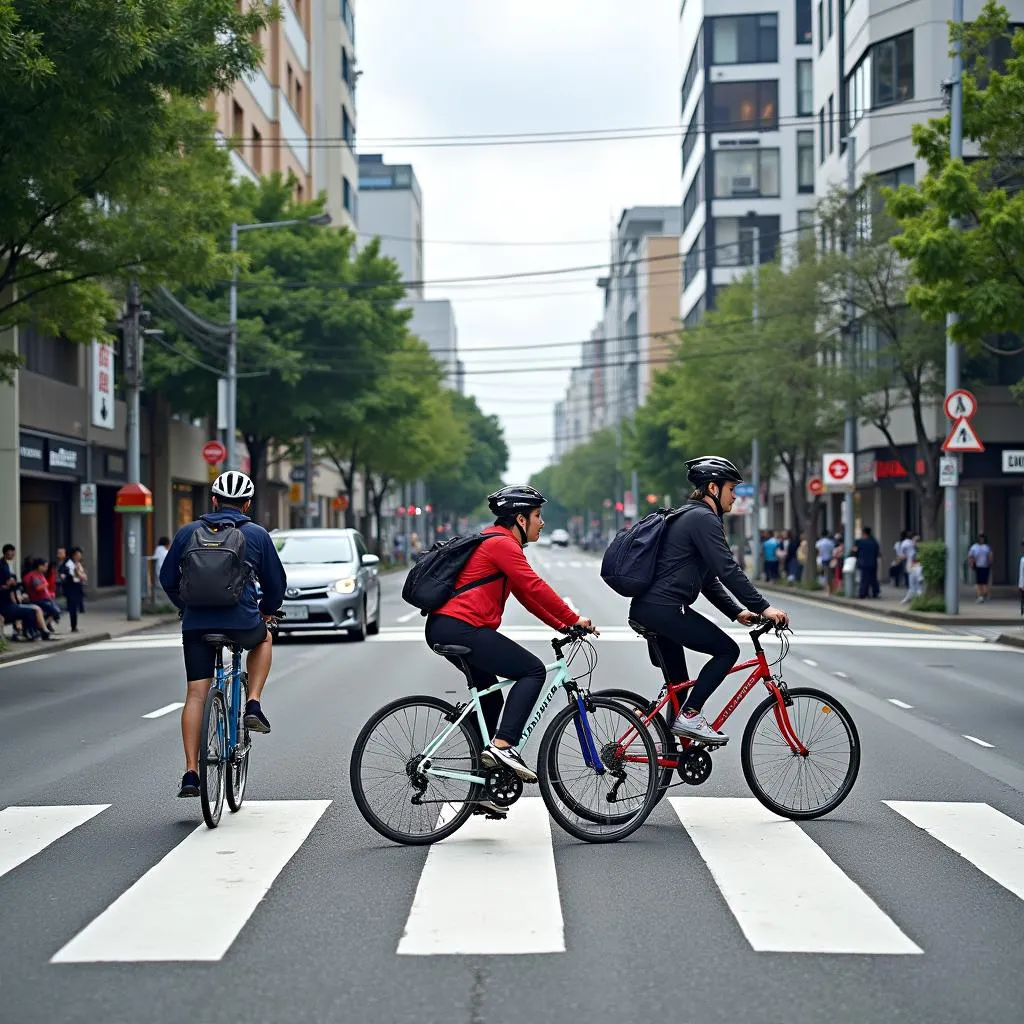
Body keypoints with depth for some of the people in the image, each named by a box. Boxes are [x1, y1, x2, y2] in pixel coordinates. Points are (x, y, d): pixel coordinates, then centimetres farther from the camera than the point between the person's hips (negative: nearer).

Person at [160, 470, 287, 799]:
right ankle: (253, 705, 17)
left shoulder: (188, 532, 8)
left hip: (196, 623, 1)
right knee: (263, 638, 33)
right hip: (241, 622, -1)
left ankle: (191, 773, 1)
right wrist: (267, 610, 31)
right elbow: (276, 582, 11)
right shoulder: (257, 535, 4)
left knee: (195, 694, 7)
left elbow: (167, 579, 13)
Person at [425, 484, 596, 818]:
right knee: (532, 670, -10)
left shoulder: (499, 544, 23)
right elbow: (536, 588, -16)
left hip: (445, 628, 11)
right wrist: (574, 619, -10)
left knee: (490, 700, 17)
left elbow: (527, 595, 22)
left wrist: (564, 626, 15)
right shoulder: (501, 543, -10)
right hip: (460, 628, -11)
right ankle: (502, 745, -18)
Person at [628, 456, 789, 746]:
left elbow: (708, 579, 27)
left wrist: (737, 612, 21)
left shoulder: (689, 517, 24)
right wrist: (762, 608, -16)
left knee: (678, 687, 14)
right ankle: (689, 716, -8)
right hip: (664, 608, -10)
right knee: (727, 650, -5)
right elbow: (728, 570, -18)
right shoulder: (703, 518, -9)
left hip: (647, 608, 10)